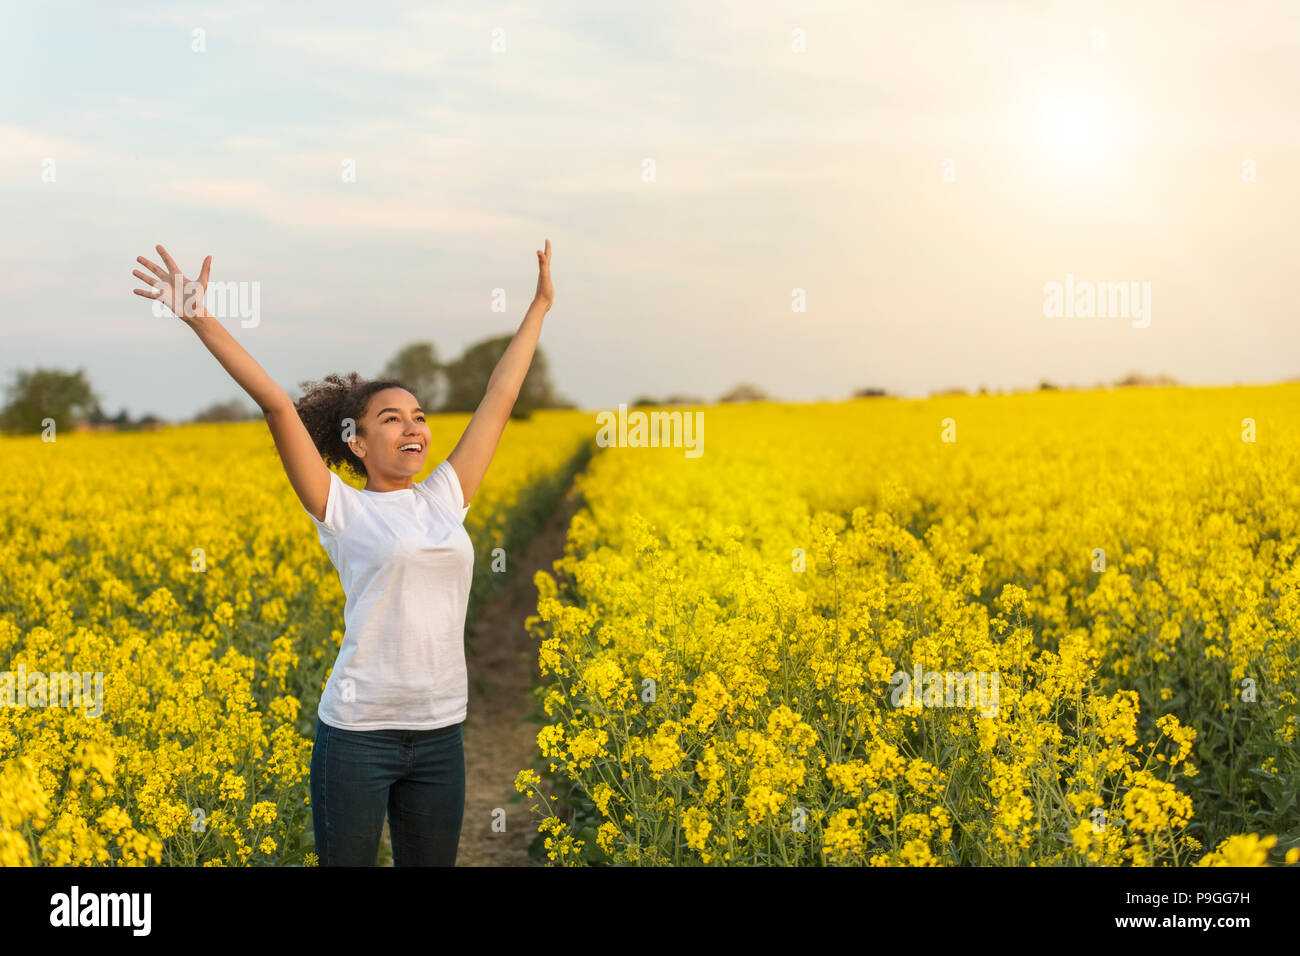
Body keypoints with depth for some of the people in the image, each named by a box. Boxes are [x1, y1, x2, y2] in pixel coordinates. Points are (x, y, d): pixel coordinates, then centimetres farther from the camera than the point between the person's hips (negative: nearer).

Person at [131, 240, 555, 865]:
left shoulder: (446, 498, 9)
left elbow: (501, 395, 14)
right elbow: (276, 404, -10)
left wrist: (540, 304, 20)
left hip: (440, 733, 5)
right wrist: (201, 320, -15)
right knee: (346, 860, 6)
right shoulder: (343, 511, -3)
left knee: (431, 863, 14)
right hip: (359, 732, -4)